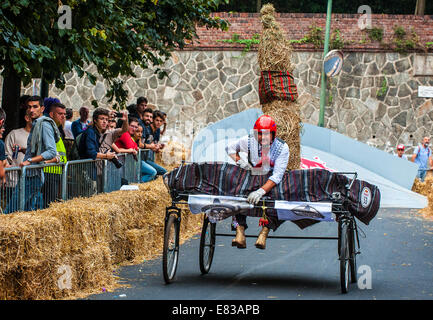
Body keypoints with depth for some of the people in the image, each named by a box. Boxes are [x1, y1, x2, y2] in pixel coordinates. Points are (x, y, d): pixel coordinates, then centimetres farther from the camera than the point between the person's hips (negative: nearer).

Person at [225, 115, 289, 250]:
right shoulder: (249, 141, -12)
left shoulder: (282, 147, -20)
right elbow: (230, 148, 9)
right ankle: (240, 230, -32)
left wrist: (261, 191, -44)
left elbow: (277, 175, -29)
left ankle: (265, 232, -28)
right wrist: (239, 161, -11)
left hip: (270, 182, -2)